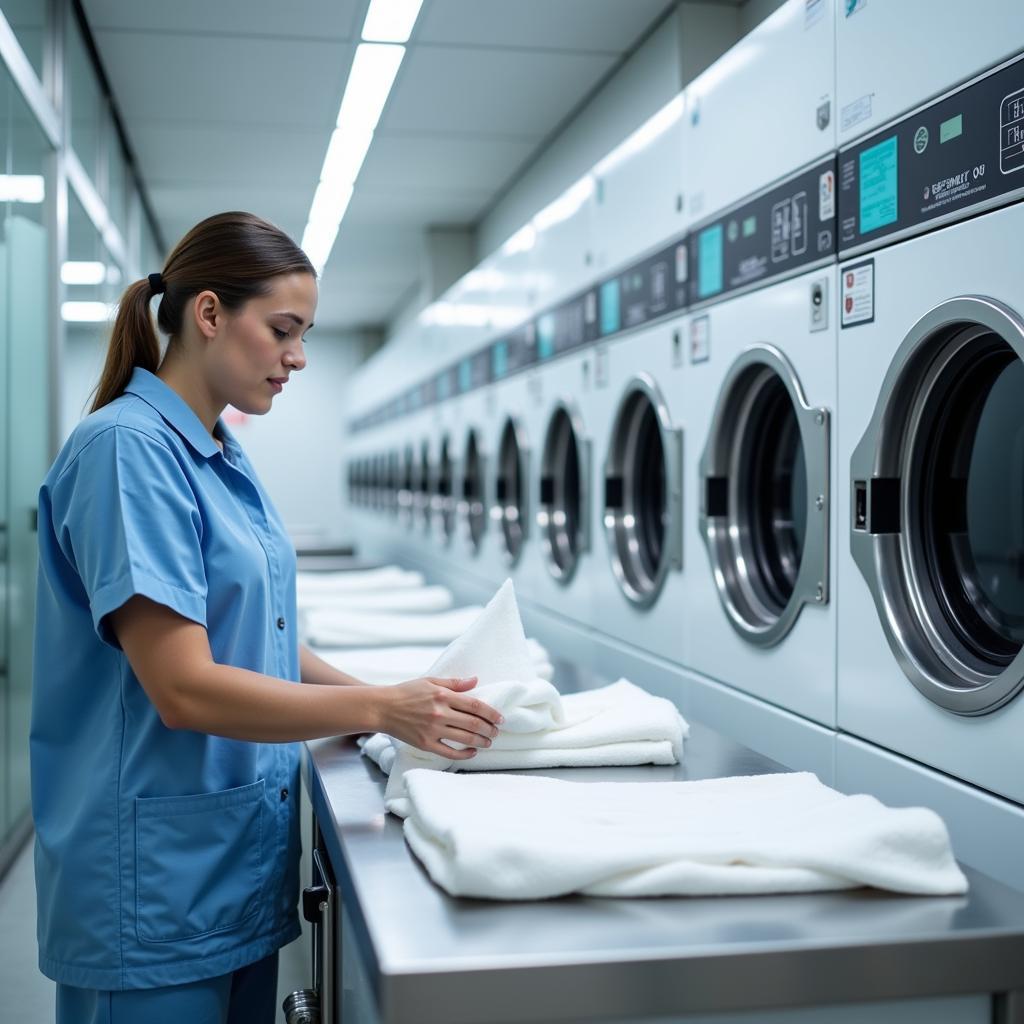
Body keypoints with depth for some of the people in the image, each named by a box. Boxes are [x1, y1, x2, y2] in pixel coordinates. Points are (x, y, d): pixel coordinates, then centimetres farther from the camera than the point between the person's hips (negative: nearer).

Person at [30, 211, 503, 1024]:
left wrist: (391, 697, 2)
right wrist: (379, 709, -23)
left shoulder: (224, 457, 8)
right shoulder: (127, 448, -18)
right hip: (157, 885, -8)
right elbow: (184, 689, -23)